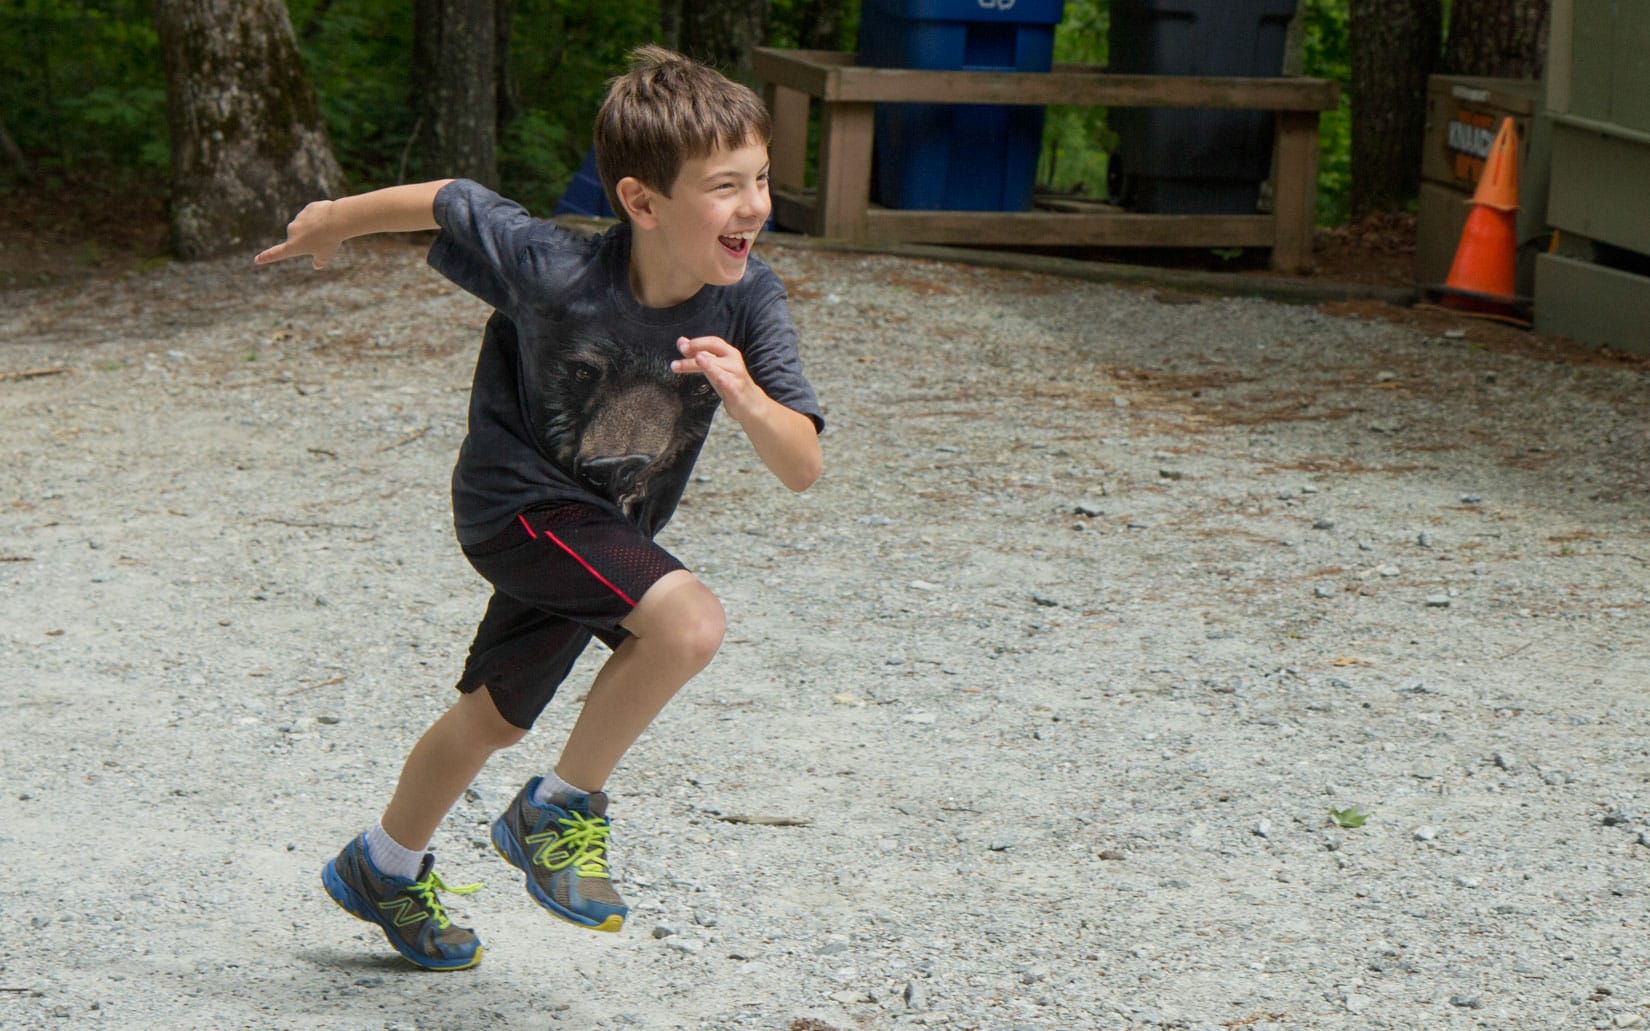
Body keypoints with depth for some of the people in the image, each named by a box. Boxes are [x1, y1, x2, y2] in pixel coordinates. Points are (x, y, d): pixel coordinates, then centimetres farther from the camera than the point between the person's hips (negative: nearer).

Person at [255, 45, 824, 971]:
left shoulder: (750, 302, -21)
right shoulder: (554, 272, -31)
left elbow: (803, 469, -22)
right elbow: (446, 201, -14)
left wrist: (747, 398, -42)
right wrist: (334, 220, 4)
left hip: (606, 529, 6)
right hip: (520, 499, -6)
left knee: (494, 718, 23)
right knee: (691, 622, -28)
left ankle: (385, 870, 48)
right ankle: (561, 808, -7)